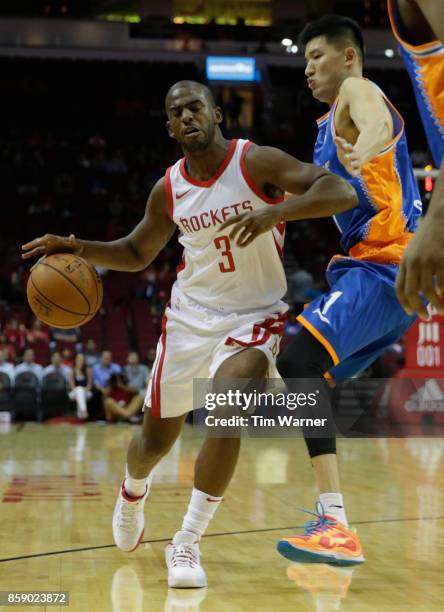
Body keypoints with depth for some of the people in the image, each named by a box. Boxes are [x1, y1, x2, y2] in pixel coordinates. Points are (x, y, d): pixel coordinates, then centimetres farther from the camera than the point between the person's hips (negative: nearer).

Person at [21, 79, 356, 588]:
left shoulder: (256, 163, -15)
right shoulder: (168, 189, -2)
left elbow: (342, 191, -26)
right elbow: (137, 253, 14)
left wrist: (276, 212, -41)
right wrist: (80, 249, -4)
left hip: (254, 317, -4)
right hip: (191, 315, 4)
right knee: (156, 438, 12)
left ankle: (187, 544, -15)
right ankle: (133, 491, 48)